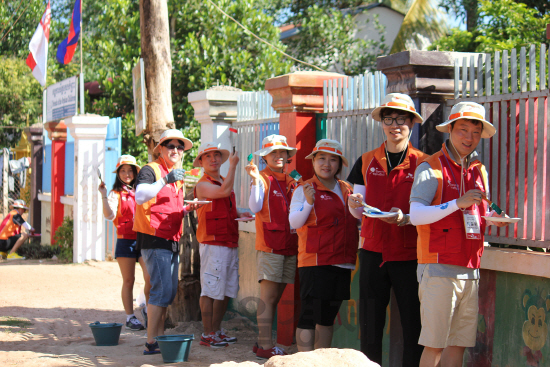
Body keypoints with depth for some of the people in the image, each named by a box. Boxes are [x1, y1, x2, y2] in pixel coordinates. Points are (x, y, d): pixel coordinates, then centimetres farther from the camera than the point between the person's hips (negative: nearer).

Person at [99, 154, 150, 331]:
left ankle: (148, 309, 14)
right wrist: (104, 195, -21)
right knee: (128, 281, 2)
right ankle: (130, 317, 12)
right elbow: (109, 215, -13)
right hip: (125, 241, -3)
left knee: (150, 277, -9)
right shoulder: (116, 194, 2)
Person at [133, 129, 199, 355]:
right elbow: (140, 196, -25)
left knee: (170, 291, 10)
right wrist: (165, 180, -33)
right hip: (154, 239, -9)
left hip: (171, 241, 9)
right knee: (162, 289, -14)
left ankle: (160, 336, 18)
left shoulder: (178, 177, 20)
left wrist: (188, 209, 7)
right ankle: (151, 343, -11)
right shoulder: (150, 170, -7)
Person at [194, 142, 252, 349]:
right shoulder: (203, 185, -7)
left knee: (226, 291, 10)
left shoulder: (224, 182, 19)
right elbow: (224, 191, -25)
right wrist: (233, 165, -16)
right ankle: (207, 334, 0)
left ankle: (217, 330, 20)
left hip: (230, 244, 8)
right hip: (212, 244, -8)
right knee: (211, 290, -6)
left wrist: (240, 214, 10)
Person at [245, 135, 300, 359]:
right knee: (269, 296, -8)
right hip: (270, 245, -7)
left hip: (290, 245, 7)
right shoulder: (263, 178, -3)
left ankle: (262, 342, 17)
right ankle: (265, 346, -7)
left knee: (276, 296, 10)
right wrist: (256, 180, -28)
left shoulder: (291, 182, 17)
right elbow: (255, 207, -17)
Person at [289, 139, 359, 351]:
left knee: (328, 317, 13)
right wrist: (308, 203, -26)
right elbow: (294, 222, -12)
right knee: (309, 315, -8)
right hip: (314, 262, -6)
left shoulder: (347, 190, 14)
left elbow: (356, 219, 27)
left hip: (342, 263, 6)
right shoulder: (304, 189, -2)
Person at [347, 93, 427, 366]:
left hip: (409, 255, -2)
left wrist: (405, 218, -20)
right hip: (373, 251, 2)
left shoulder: (422, 163, 1)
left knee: (413, 325, -2)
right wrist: (354, 204, -12)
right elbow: (359, 213, 11)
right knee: (370, 325, 5)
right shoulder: (367, 161, 10)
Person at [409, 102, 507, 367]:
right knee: (434, 345, -5)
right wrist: (457, 204, -22)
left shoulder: (479, 171, 16)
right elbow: (416, 215, -14)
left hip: (470, 272, 6)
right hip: (439, 269, -6)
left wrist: (492, 219, 2)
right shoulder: (431, 168, -3)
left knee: (459, 345, 7)